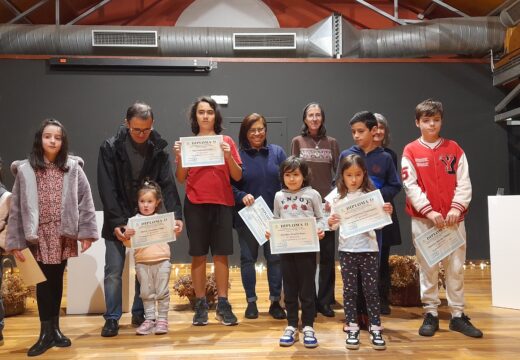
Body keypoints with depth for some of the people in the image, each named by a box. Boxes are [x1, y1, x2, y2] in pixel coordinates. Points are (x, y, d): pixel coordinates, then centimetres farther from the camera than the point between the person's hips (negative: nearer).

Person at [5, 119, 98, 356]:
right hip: (38, 236, -1)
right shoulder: (25, 170, -1)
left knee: (57, 281, 12)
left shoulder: (73, 168, -1)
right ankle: (46, 333, 16)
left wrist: (87, 231, -6)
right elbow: (16, 208, 0)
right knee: (43, 282, 4)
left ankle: (54, 329, 26)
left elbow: (85, 201, -1)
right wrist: (15, 242, -3)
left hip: (63, 235, 1)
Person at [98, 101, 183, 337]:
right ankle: (112, 318, 15)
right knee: (113, 271, 1)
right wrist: (117, 222, -22)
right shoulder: (110, 148, -10)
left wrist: (176, 215, -22)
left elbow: (168, 185, -8)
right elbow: (107, 189, -14)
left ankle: (140, 314, 23)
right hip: (117, 220, -2)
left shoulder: (159, 149, -3)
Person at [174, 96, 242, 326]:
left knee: (221, 254, 2)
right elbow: (181, 179, 6)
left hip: (222, 204, 0)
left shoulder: (226, 141, 6)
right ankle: (200, 305, 12)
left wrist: (228, 156, -14)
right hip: (195, 205, 0)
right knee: (198, 255, 3)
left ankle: (223, 304, 10)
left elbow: (237, 176, 2)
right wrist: (179, 158, -10)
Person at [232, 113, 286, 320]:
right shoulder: (237, 155, -2)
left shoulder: (277, 152, 4)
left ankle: (275, 301, 20)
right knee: (248, 258, 8)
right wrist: (242, 196, -20)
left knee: (275, 258, 7)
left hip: (274, 215, 1)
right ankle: (251, 301, 22)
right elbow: (229, 185, -3)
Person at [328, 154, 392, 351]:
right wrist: (330, 223, -18)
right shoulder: (338, 198, 3)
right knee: (349, 290, 8)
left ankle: (375, 329, 16)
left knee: (371, 289, 4)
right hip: (346, 250, 1)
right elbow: (335, 225, 4)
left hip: (368, 248, -1)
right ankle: (352, 328, 17)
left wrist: (387, 213, -21)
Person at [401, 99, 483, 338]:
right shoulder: (410, 151, 0)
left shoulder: (454, 149, 7)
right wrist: (429, 211, -16)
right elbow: (410, 186, -7)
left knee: (456, 267, 7)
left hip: (453, 218, 2)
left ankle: (458, 315, 18)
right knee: (427, 267, 5)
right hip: (422, 218, -2)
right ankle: (430, 314, 16)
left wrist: (457, 208, -12)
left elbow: (464, 183, 2)